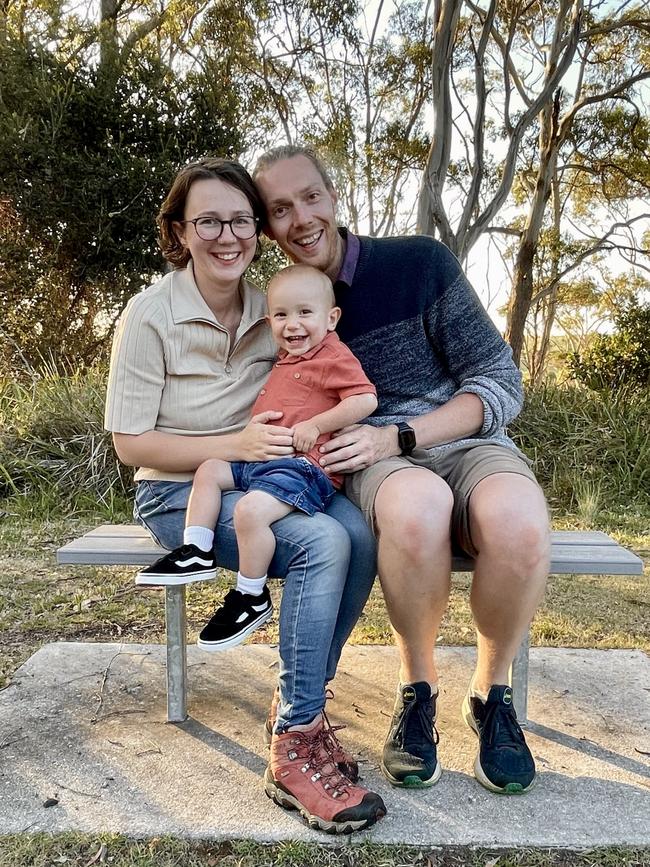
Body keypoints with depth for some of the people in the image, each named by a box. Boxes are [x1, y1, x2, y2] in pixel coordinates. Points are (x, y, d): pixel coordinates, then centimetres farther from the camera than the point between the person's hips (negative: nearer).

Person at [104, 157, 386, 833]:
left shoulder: (270, 308, 4)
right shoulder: (150, 315, -10)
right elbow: (129, 443, -10)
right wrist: (235, 445, -21)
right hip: (178, 494, -5)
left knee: (359, 536, -25)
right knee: (321, 543, -30)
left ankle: (296, 707, -6)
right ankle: (295, 754, -18)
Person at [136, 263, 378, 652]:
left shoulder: (333, 357, -6)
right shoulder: (286, 360, 22)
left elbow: (366, 399, -18)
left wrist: (315, 424, -20)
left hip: (302, 465, -10)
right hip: (259, 459, 10)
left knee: (251, 509, -29)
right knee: (208, 470, 10)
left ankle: (253, 598, -10)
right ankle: (197, 553, 6)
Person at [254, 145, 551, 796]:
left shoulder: (420, 262, -2)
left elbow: (500, 386, -4)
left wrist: (396, 436, -16)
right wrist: (317, 457, -7)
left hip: (467, 443, 0)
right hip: (375, 465, 0)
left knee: (518, 520, -36)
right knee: (416, 504, -38)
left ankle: (491, 690, -6)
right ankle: (417, 687, -10)